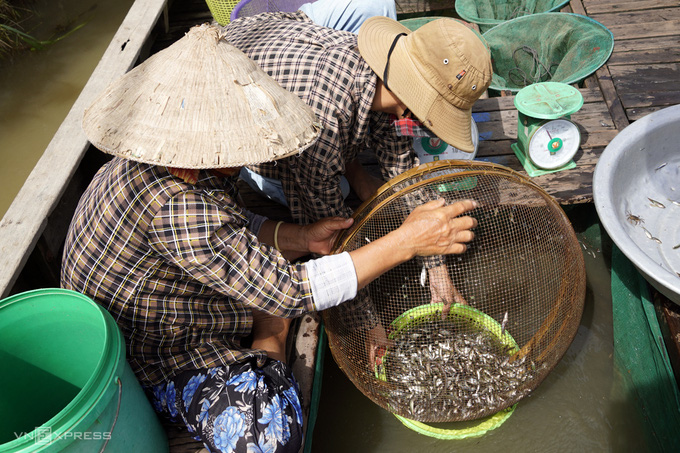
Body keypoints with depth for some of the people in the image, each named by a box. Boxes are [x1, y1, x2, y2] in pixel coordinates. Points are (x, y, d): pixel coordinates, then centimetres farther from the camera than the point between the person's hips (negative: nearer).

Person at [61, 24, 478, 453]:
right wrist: (407, 241, -31)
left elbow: (230, 231, 7)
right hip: (150, 355, -9)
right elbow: (289, 291, -34)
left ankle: (265, 349, 5)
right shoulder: (177, 209, -38)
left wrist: (302, 238, -11)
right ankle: (269, 354, 1)